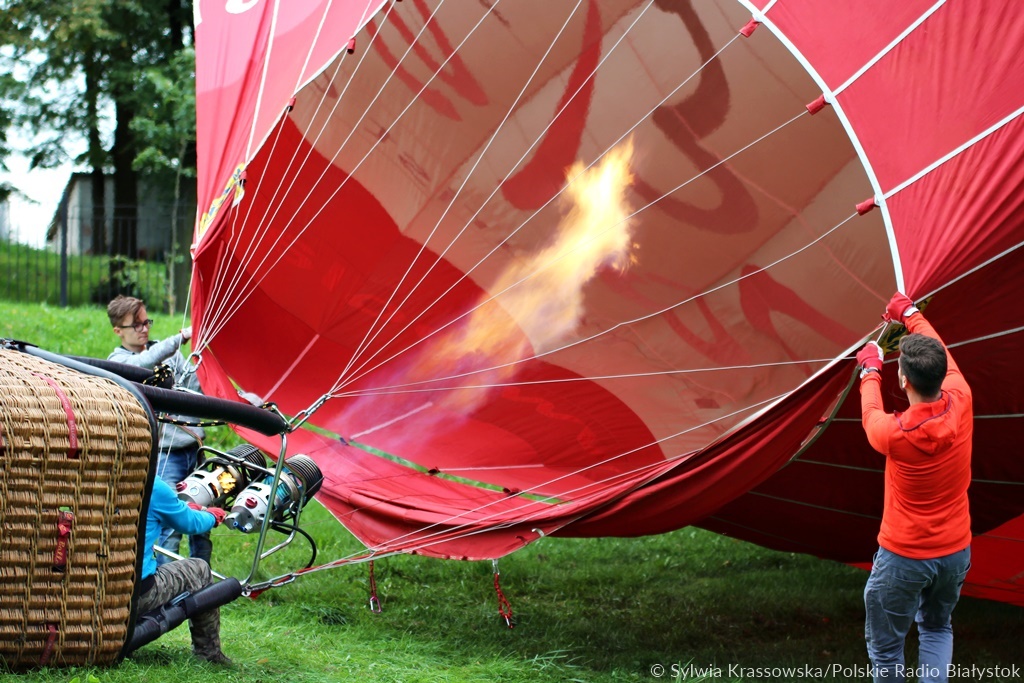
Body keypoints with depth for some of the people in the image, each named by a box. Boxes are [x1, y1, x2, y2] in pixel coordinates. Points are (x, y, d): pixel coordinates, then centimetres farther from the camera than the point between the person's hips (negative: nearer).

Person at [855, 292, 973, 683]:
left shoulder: (894, 433, -25)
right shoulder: (960, 405, -15)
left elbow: (871, 413, 2)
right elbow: (943, 356, 6)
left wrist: (870, 371, 20)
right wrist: (911, 315, 21)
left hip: (903, 557, -5)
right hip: (956, 551, 5)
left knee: (885, 646, 10)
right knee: (937, 627, 26)